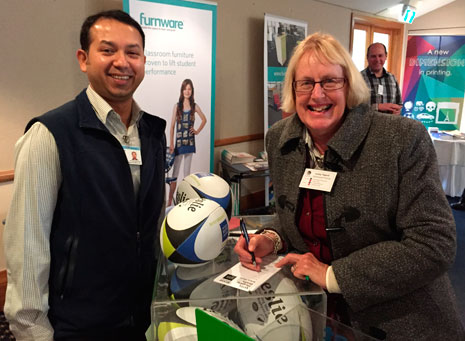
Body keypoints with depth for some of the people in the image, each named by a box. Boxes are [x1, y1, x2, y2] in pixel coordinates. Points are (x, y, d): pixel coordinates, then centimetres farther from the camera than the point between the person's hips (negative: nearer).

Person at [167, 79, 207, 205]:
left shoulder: (194, 106, 4)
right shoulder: (177, 106, 0)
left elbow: (204, 119, 20)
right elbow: (172, 125, -1)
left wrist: (197, 131, 8)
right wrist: (171, 144, -6)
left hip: (190, 141, 2)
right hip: (179, 142, -2)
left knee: (187, 171, 10)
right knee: (175, 172, -2)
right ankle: (170, 200, 4)